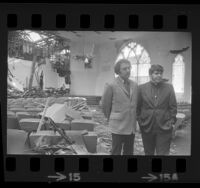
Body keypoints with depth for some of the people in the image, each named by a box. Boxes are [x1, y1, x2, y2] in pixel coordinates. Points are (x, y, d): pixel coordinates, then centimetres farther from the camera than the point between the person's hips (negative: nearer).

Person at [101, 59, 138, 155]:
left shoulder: (134, 85, 8)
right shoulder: (111, 86, -8)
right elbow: (105, 105, 0)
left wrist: (133, 120, 14)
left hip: (131, 127, 5)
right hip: (118, 127, -5)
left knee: (129, 152, 12)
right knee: (116, 152, 3)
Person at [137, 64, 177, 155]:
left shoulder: (169, 87, 2)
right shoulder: (142, 88, 2)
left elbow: (173, 107, 4)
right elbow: (137, 107, 6)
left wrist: (172, 121, -2)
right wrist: (140, 121, 1)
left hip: (164, 127, -1)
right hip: (147, 127, 1)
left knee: (163, 153, 0)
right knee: (148, 153, 14)